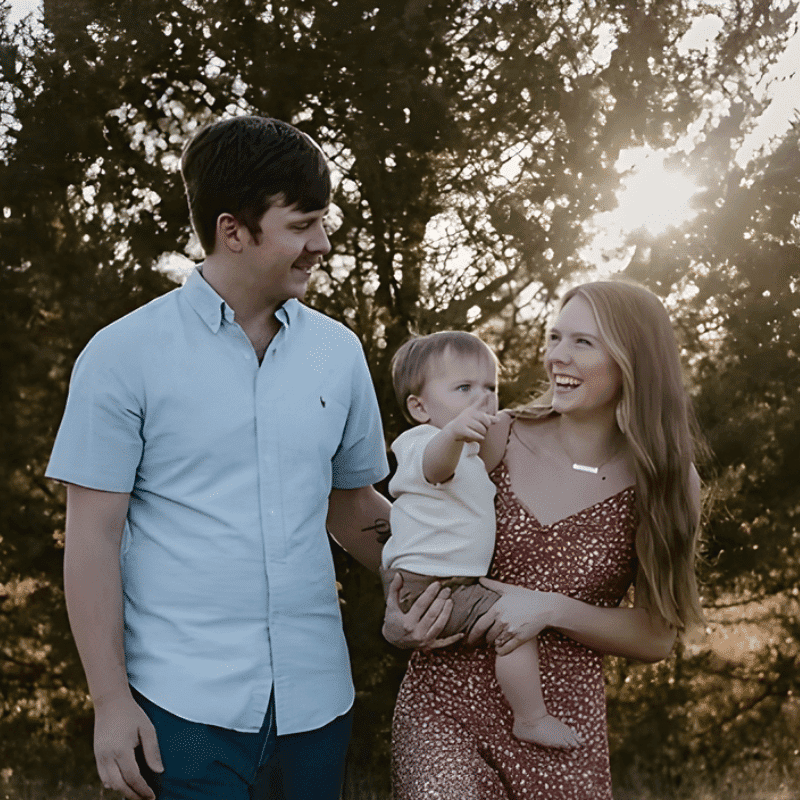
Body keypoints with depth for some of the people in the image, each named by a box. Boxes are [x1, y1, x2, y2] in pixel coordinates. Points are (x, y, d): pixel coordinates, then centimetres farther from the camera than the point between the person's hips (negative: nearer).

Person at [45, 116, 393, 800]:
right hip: (184, 707, -4)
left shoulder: (338, 352, 8)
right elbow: (93, 538, -5)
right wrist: (111, 699, -9)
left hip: (316, 700, 4)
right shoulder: (125, 355, -4)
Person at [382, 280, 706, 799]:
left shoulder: (671, 483, -1)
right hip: (445, 703, -1)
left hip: (562, 723, 1)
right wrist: (397, 624, -7)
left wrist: (553, 610, -12)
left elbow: (657, 638, 1)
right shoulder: (497, 439, -2)